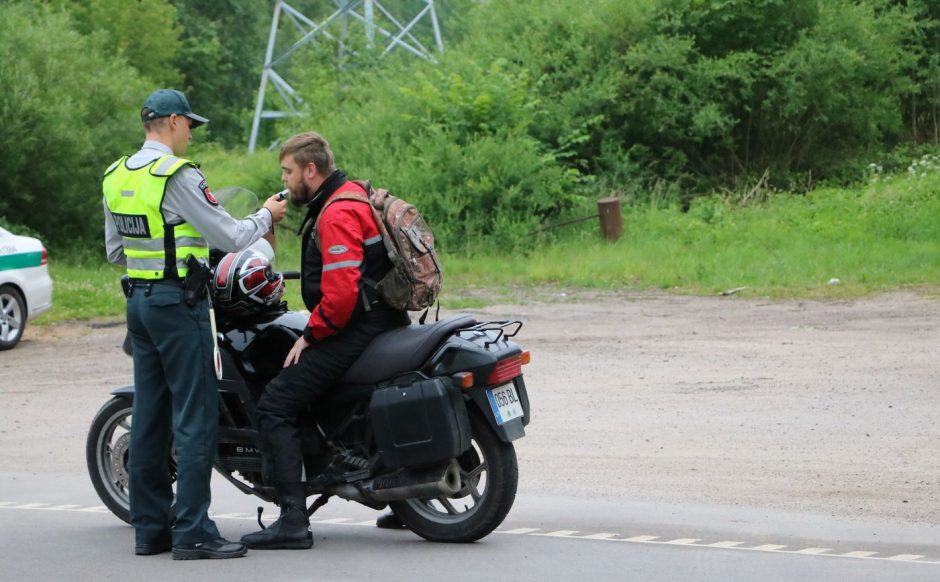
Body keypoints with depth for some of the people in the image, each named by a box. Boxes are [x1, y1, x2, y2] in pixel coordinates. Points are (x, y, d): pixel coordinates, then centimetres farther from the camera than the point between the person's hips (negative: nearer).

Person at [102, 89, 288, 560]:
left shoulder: (116, 177, 10)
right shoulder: (178, 176, -16)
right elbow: (230, 237, -14)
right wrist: (266, 216, 3)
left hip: (139, 301, 9)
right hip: (178, 303, -9)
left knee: (150, 416, 11)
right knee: (195, 416, -7)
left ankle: (149, 527, 12)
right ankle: (192, 533, -9)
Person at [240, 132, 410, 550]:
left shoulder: (336, 215, -17)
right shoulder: (353, 196, 17)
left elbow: (341, 292, -26)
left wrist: (311, 335, -13)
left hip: (357, 328, -11)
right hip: (382, 320, 11)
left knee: (275, 404, -13)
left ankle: (293, 522, -20)